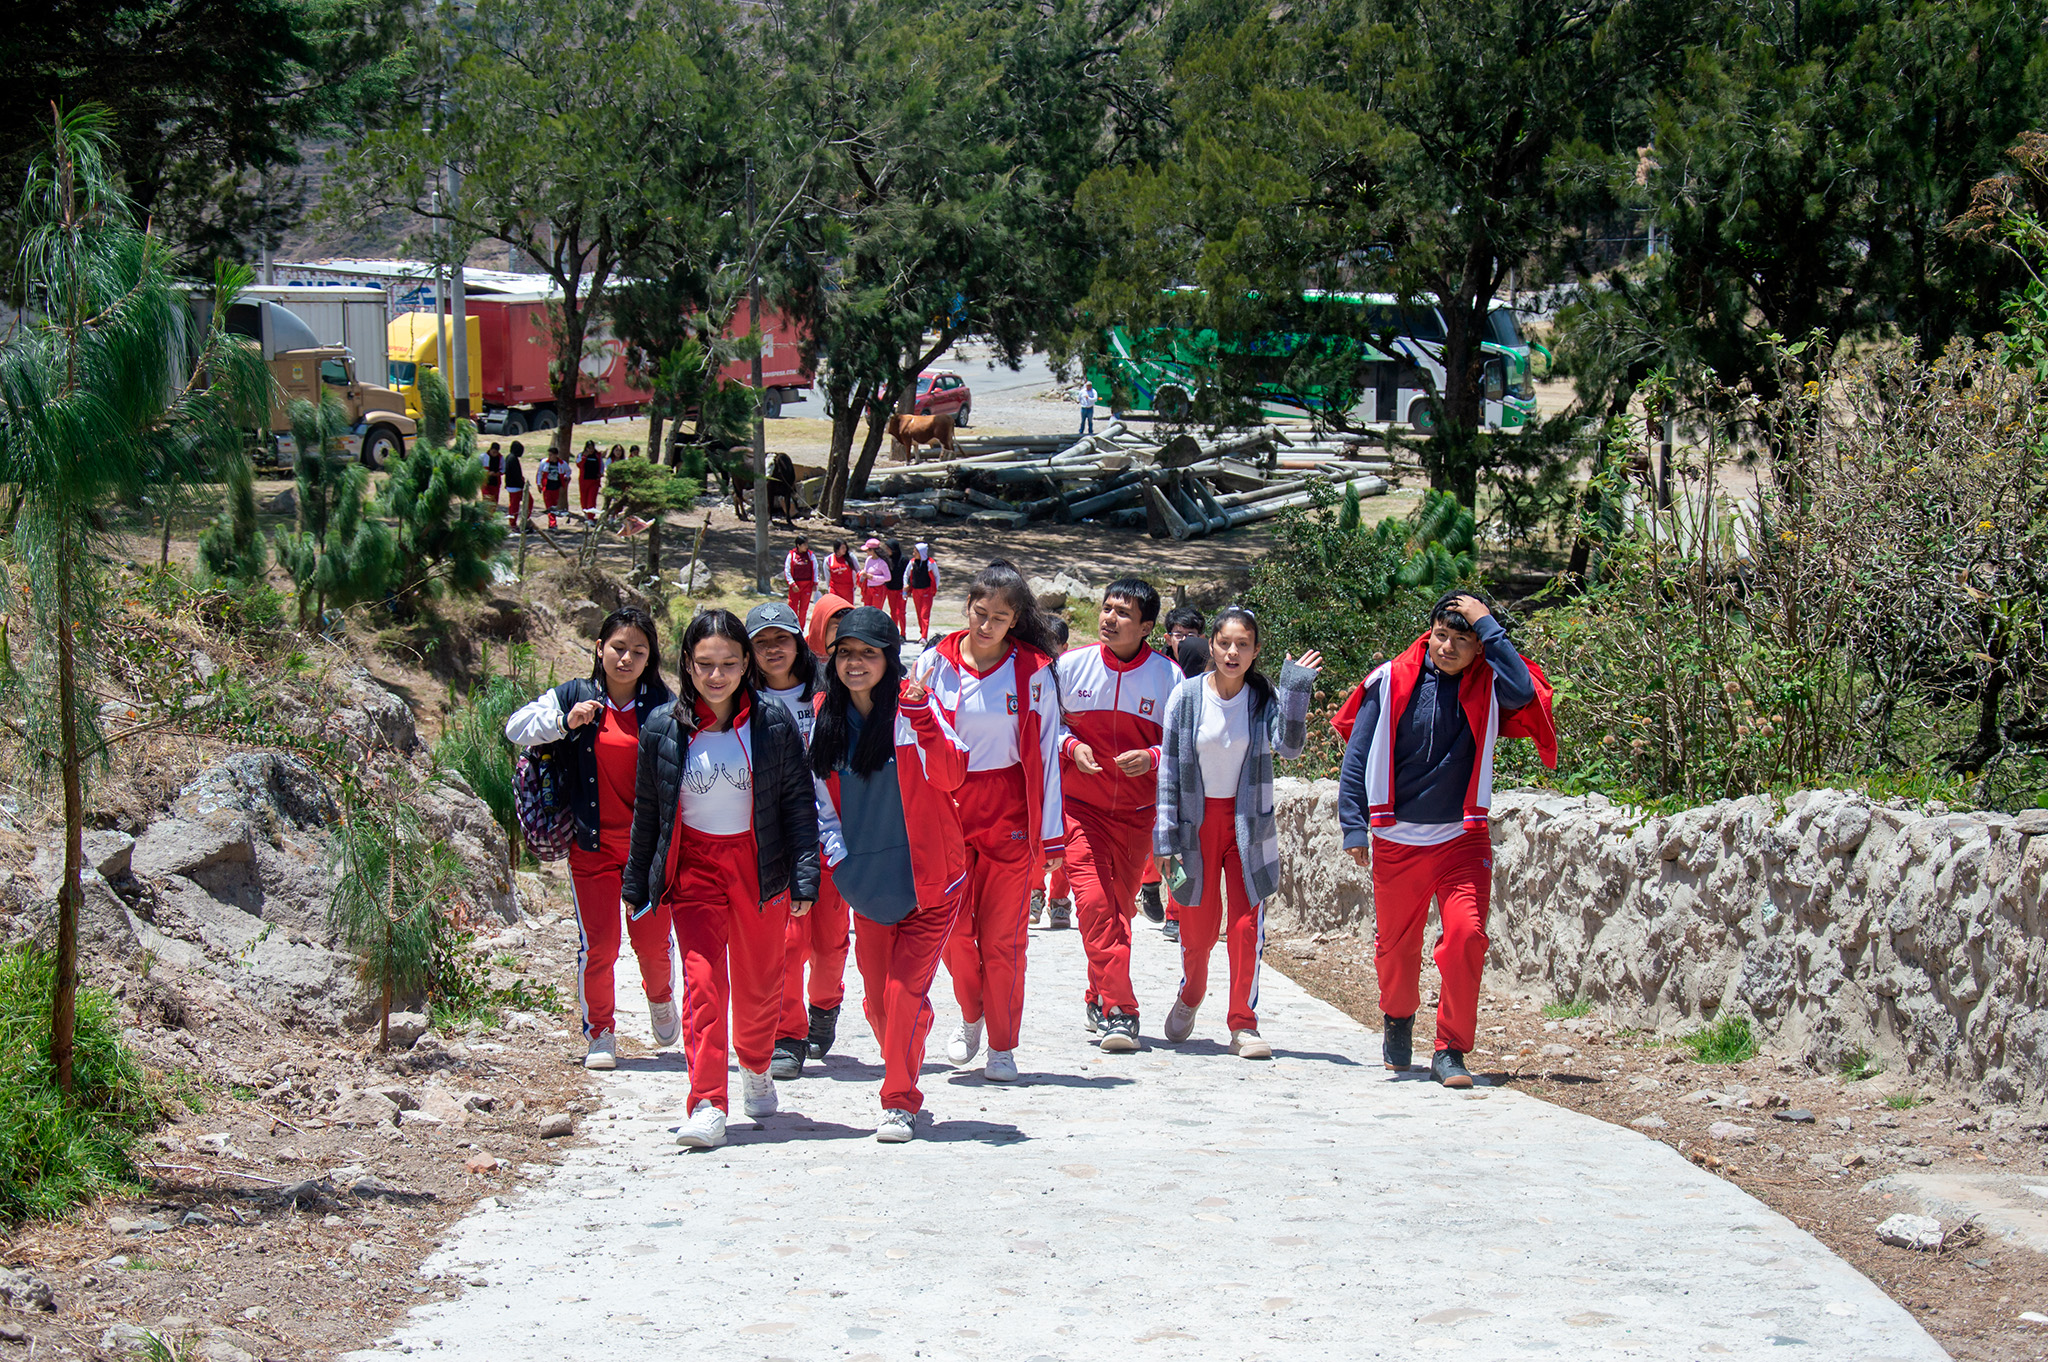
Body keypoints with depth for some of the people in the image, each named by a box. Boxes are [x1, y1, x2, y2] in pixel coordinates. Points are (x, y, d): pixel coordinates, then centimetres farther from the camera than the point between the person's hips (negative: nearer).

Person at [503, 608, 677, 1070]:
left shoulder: (663, 706, -2)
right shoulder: (574, 697, 0)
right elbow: (516, 728, -1)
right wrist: (565, 723, -16)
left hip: (649, 847, 0)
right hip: (592, 846, 0)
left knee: (652, 941, 4)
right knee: (597, 944, -2)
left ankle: (661, 1000, 37)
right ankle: (600, 1033, 16)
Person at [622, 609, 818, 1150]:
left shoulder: (774, 724, -4)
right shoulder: (663, 730, -2)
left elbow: (799, 803, -1)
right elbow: (645, 811, 7)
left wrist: (804, 878, -7)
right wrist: (636, 884, 10)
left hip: (759, 864, 1)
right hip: (692, 866, 0)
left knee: (759, 983, 12)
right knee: (703, 982, -13)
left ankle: (756, 1069, 41)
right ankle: (707, 1105, -16)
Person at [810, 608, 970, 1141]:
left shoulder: (912, 705, -9)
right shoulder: (825, 716, 5)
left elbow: (951, 776, -18)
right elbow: (821, 794, 15)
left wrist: (923, 719, -31)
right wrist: (837, 856, 3)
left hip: (928, 877, -5)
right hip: (868, 881, 5)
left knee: (905, 991, -11)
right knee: (878, 1000, 10)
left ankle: (901, 1103, -2)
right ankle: (904, 1090, 28)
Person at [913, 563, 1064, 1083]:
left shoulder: (1033, 672, -2)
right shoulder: (935, 664, 2)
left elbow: (1045, 753, 0)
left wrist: (1050, 834, -2)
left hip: (1009, 815, -2)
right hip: (946, 808, 2)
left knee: (1003, 936, 0)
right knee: (953, 929, 0)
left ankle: (1002, 1046, 13)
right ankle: (970, 1016, 27)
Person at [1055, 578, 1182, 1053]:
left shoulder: (1168, 676, -4)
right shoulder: (1071, 666, -4)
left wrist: (1152, 758, -17)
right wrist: (1072, 747, -12)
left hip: (1136, 813, 1)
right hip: (1079, 805, -1)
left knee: (1119, 906, 7)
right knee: (1094, 900, -15)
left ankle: (1101, 1001, 27)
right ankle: (1119, 1009, -14)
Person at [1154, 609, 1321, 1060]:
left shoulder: (1265, 697, -3)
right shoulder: (1187, 696, -4)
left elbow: (1288, 745, -21)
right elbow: (1169, 768, -2)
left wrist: (1297, 691, -30)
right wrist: (1166, 837, -5)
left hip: (1248, 820, 0)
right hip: (1197, 820, 0)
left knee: (1247, 924, -7)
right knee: (1198, 926, 5)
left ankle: (1243, 1025, 1)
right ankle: (1188, 999, 35)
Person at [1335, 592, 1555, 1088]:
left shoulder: (1488, 687, -3)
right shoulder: (1391, 681, -3)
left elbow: (1523, 691, -27)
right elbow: (1358, 754, 2)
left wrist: (1487, 625, -20)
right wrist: (1354, 825, -3)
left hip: (1462, 839, -1)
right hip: (1396, 841, 1)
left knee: (1466, 936, -17)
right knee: (1396, 945, 12)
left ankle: (1451, 1050, -6)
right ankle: (1399, 1021, 41)